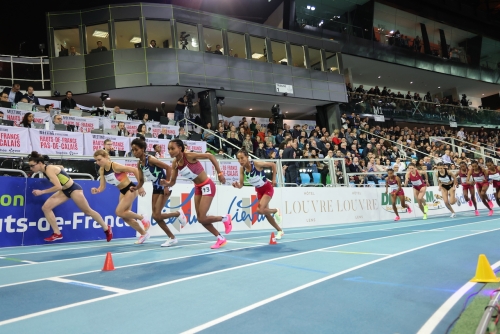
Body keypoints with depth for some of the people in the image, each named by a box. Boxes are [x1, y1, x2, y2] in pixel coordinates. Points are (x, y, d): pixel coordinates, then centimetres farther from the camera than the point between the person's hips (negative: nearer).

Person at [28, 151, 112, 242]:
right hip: (65, 190, 9)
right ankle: (57, 233, 0)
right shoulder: (45, 169, 0)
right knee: (46, 207, -5)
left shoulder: (49, 170, -26)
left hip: (74, 189, -9)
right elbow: (61, 166, 18)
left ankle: (107, 229, 24)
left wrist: (42, 192, -29)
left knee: (88, 211, 6)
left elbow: (58, 187, -32)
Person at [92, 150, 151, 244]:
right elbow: (102, 186, -2)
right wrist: (97, 190, -26)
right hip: (123, 192, 8)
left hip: (131, 189, -8)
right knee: (125, 216, 8)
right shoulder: (102, 170, -3)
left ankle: (142, 218, 6)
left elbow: (135, 170, -24)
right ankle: (144, 234, 23)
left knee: (119, 212, -15)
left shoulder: (116, 166, -25)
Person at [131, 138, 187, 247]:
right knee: (156, 216, 5)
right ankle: (172, 238, 19)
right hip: (156, 188, 8)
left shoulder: (150, 159, -20)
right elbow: (141, 181, 9)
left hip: (164, 187, -8)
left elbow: (168, 168, -24)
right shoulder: (139, 164, 3)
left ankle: (179, 213, 13)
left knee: (156, 215, -12)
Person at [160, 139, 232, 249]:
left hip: (207, 186, -7)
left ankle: (225, 218, 16)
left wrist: (219, 173, -20)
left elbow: (209, 156, -21)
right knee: (200, 218, 7)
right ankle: (221, 239, 23)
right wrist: (165, 183, -26)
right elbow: (172, 182, -2)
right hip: (198, 188, 8)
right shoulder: (175, 164, -6)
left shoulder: (189, 156, -25)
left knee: (202, 218, -10)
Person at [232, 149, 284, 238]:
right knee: (266, 213, 10)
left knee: (260, 210, -22)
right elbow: (241, 185, -10)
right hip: (259, 191, 6)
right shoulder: (242, 169, -13)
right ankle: (280, 231, 29)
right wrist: (237, 185, -33)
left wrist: (274, 179, -12)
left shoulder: (256, 164, -27)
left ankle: (276, 211, 10)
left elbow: (273, 165, -15)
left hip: (267, 188, -6)